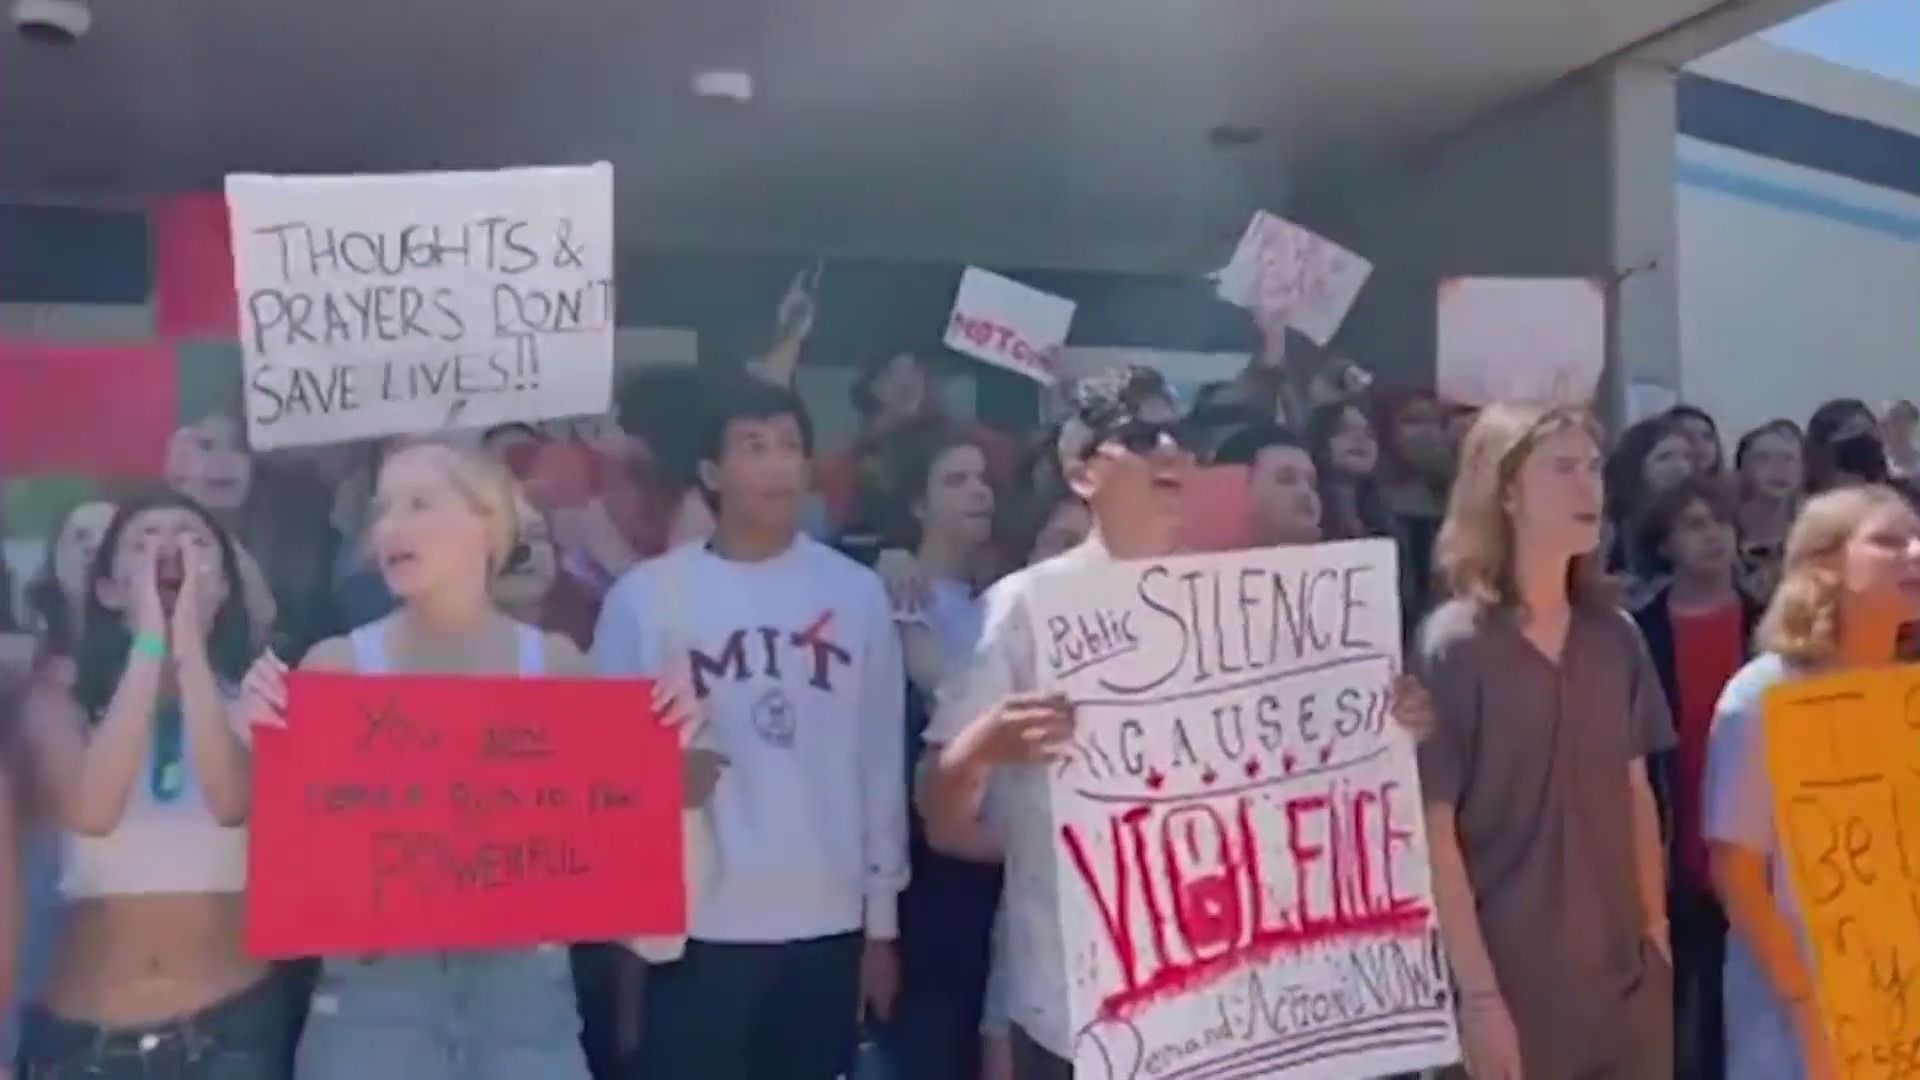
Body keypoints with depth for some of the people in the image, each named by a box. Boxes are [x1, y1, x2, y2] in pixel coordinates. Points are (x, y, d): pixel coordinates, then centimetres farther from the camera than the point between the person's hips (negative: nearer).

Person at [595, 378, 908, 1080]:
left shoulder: (857, 592, 3)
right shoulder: (646, 596, -3)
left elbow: (882, 761, 6)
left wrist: (882, 920, 8)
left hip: (828, 922, 2)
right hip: (699, 924, -2)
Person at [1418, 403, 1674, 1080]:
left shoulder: (1616, 637, 5)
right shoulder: (1452, 646, -10)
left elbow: (1636, 792, 13)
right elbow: (1435, 830, -12)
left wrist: (1655, 928, 8)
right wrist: (1479, 993, -14)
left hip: (1625, 974, 5)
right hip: (1511, 979, -5)